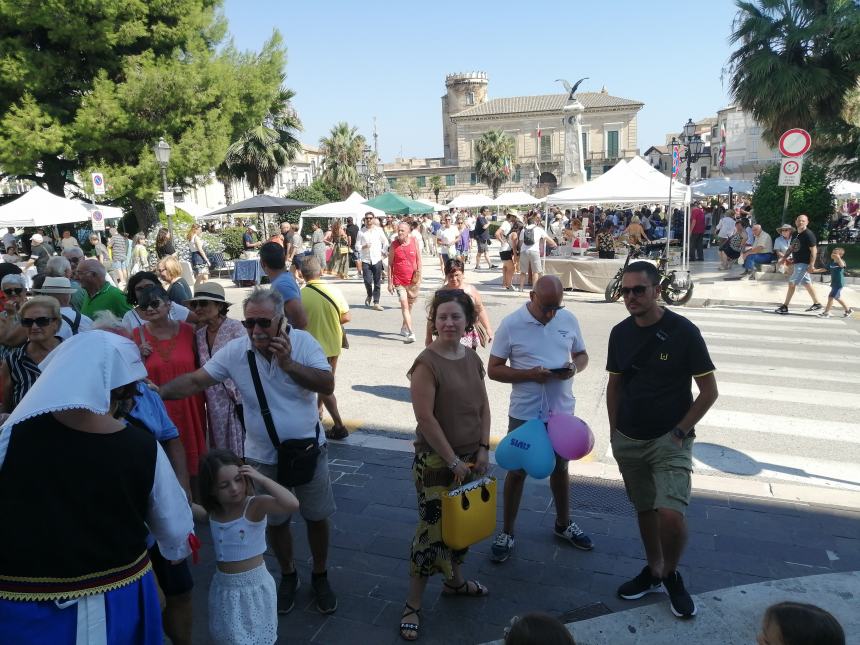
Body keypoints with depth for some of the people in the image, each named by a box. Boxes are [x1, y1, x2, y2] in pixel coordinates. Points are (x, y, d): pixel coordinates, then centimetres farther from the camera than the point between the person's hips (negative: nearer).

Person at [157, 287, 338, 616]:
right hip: (263, 456, 1)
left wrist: (288, 364, -33)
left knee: (317, 518, 13)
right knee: (275, 522, 17)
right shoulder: (234, 351, -13)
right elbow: (194, 381, -13)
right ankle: (288, 575, 43)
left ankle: (320, 576, 38)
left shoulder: (303, 342, -16)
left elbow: (327, 385, -23)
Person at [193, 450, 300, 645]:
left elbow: (293, 504, -40)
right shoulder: (213, 511, -5)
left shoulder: (255, 505, -24)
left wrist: (261, 479, -38)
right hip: (224, 586, 5)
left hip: (254, 585, -5)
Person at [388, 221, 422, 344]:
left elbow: (419, 260, 4)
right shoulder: (394, 245, -4)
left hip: (413, 281, 2)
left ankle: (404, 328, 35)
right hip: (399, 281, -2)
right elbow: (390, 264, -1)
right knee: (404, 306, -12)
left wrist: (418, 275, -6)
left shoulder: (414, 242, 0)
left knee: (409, 306, 15)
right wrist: (390, 282, -4)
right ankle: (411, 333, -17)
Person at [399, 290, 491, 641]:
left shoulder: (472, 359, 3)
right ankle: (413, 604, 17)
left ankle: (455, 581, 42)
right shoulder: (427, 363, -18)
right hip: (436, 461, -7)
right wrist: (452, 460, -17)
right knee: (432, 530, 0)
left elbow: (483, 406, 9)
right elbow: (425, 418, -21)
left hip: (470, 457, 7)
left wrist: (483, 449, 0)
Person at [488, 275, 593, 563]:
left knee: (560, 467, 20)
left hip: (562, 410, 4)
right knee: (517, 471, 9)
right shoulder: (511, 324, -12)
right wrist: (529, 374, -25)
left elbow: (582, 354, 11)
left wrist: (575, 367, -13)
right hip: (524, 413, -3)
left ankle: (564, 524, 42)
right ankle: (507, 532, 27)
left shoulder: (569, 320, -2)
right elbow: (493, 369, -10)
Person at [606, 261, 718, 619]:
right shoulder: (620, 333, 1)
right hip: (628, 440, 5)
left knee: (671, 514, -16)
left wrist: (680, 431, -11)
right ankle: (653, 570, 36)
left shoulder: (683, 331, -13)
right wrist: (614, 433, 8)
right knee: (644, 508, 16)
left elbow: (709, 391, -8)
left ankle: (671, 574, 13)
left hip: (669, 440, -4)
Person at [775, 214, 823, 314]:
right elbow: (792, 248, 21)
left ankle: (785, 307, -4)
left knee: (792, 283, -9)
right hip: (798, 263, 9)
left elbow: (814, 250, -18)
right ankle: (817, 304, 26)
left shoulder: (808, 234, -15)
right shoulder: (796, 234, 11)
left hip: (804, 264, -9)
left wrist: (811, 265, -21)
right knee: (807, 284, 16)